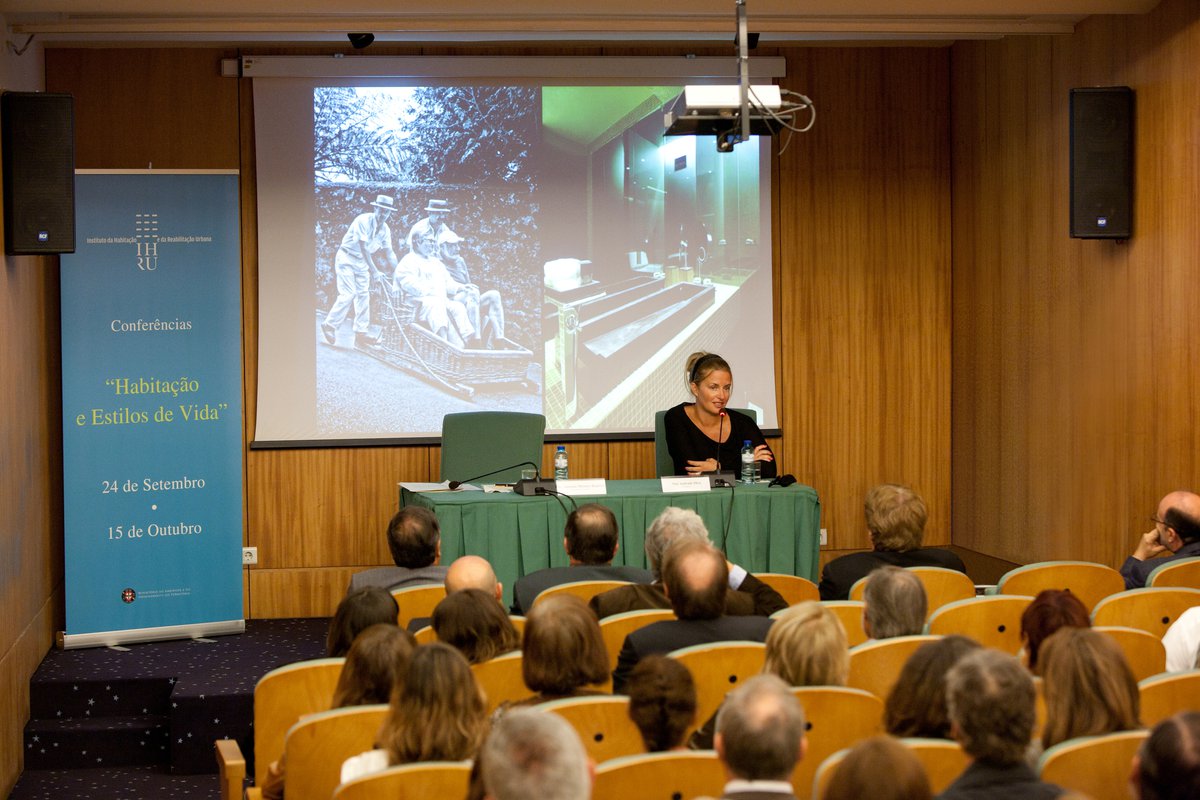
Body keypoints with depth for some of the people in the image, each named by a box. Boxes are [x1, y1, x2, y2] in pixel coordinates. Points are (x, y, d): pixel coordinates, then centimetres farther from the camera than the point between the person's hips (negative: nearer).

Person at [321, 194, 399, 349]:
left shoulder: (385, 230, -1)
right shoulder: (363, 221, -22)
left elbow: (389, 252, 1)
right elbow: (363, 248, -27)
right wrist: (374, 270, -32)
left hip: (362, 262, 7)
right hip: (347, 258, -7)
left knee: (363, 295, 0)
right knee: (348, 294, -15)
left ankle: (361, 333, 2)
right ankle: (329, 325, -3)